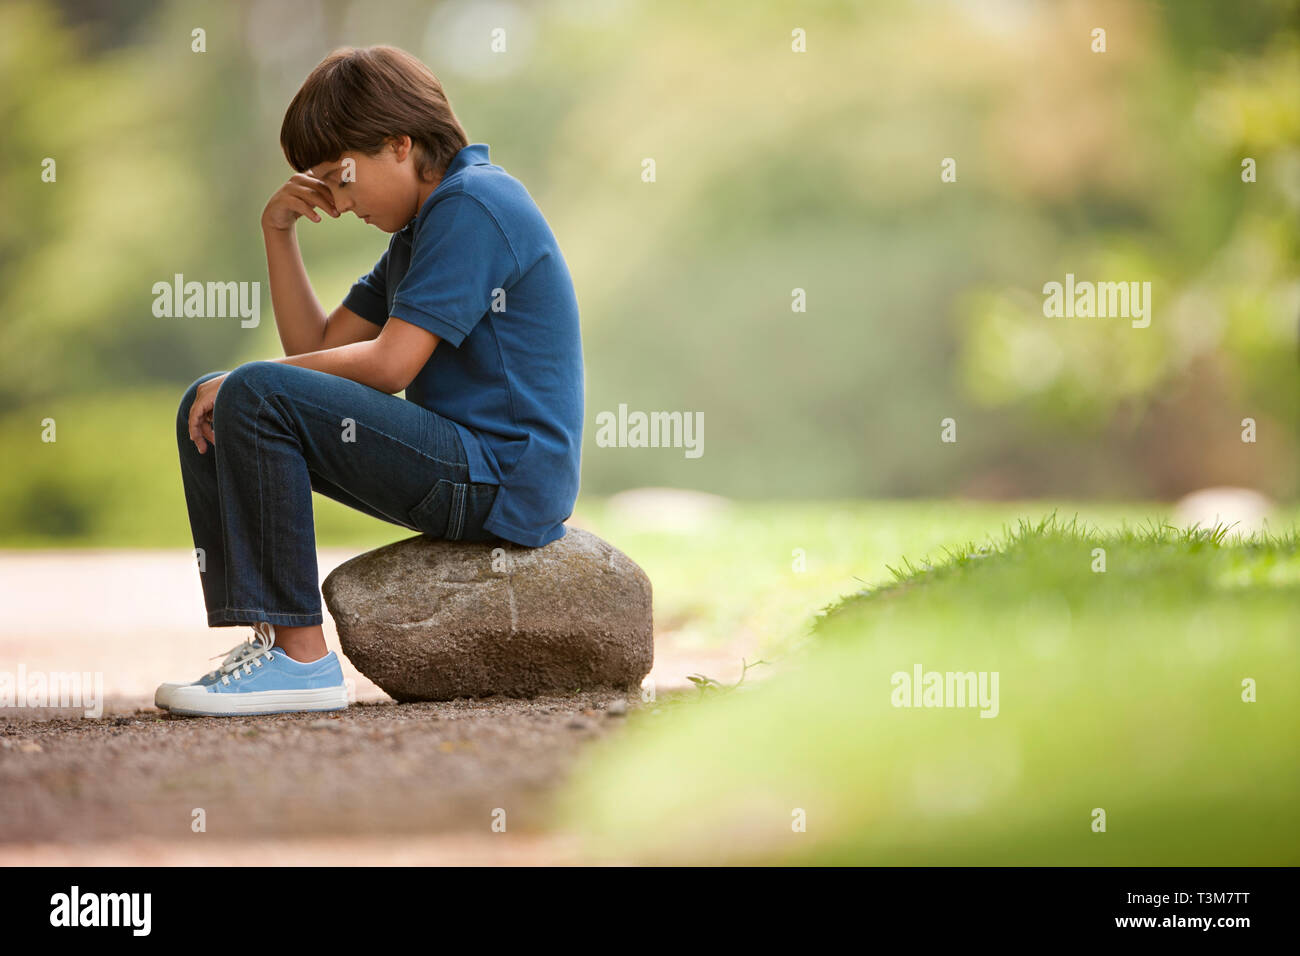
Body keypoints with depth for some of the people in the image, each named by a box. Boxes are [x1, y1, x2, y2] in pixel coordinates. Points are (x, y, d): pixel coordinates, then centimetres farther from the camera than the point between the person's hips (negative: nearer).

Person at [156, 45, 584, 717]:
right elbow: (319, 347, 18)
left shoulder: (473, 203, -12)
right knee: (207, 408, 8)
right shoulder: (422, 226, 20)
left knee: (253, 399, -24)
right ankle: (261, 636, -2)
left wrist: (239, 383, -9)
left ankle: (299, 656, -23)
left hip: (503, 479, -11)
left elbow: (389, 363, -19)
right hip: (461, 467, 11)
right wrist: (278, 230, 7)